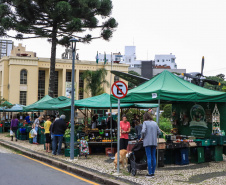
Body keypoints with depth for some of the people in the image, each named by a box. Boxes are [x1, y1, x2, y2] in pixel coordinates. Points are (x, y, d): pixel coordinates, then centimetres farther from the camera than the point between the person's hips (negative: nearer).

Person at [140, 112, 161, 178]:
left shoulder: (145, 122, -3)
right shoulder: (155, 123, 12)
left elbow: (143, 131, -15)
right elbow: (158, 132, 9)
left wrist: (142, 137, 1)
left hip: (147, 142, -5)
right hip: (154, 142, 5)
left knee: (149, 157, -3)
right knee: (153, 157, 8)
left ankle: (150, 173, -3)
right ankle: (153, 173, 12)